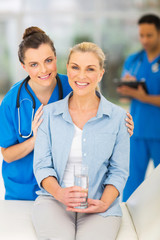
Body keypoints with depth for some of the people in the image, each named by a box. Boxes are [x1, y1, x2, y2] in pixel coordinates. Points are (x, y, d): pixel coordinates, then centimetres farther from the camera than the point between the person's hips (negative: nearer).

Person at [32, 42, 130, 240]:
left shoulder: (117, 117, 5)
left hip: (99, 204, 0)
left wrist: (103, 203, -11)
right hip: (54, 199, 0)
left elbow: (119, 170, 6)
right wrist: (59, 192, -15)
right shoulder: (49, 113, 7)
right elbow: (41, 165, 4)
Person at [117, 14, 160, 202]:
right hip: (137, 129, 4)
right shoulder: (132, 61, 11)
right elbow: (123, 93, 13)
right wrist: (125, 86, -9)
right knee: (132, 179, 4)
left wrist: (144, 97, -21)